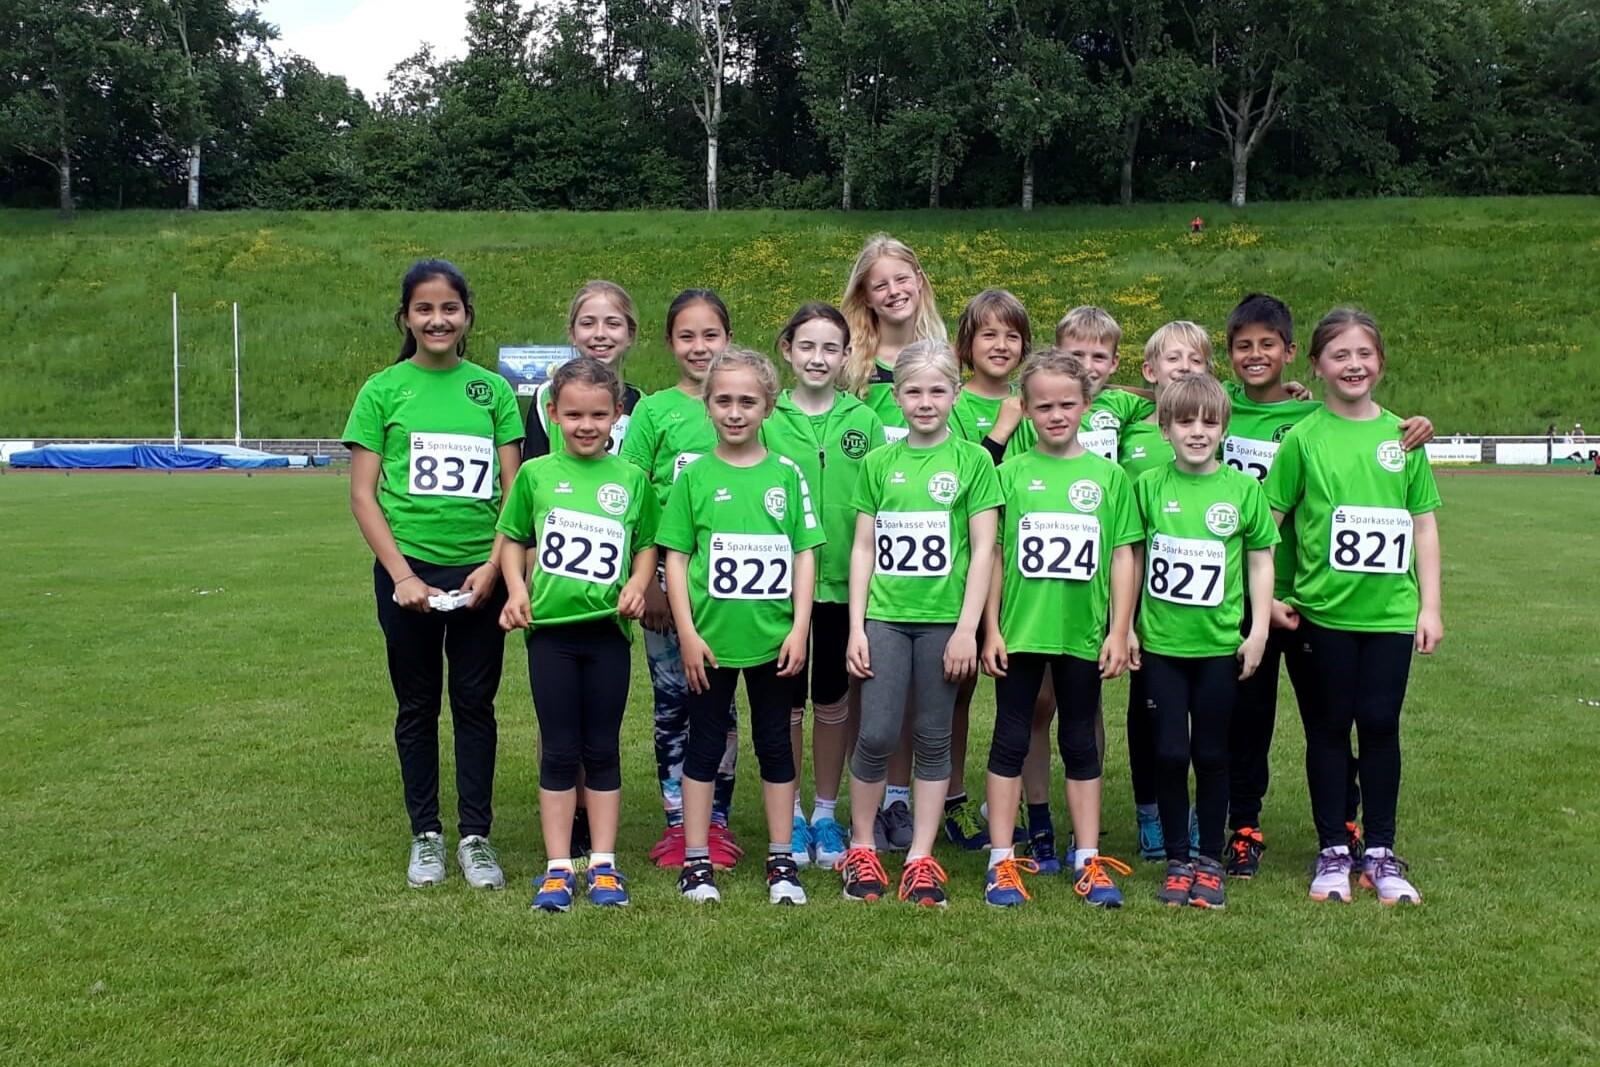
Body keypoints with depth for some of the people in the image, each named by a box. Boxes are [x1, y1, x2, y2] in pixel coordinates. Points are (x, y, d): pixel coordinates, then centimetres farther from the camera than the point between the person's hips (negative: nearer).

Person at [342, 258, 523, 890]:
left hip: (480, 572, 1)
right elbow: (363, 493, -2)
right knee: (417, 706, 9)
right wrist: (401, 573, -10)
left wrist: (493, 566, -8)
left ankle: (476, 837, 16)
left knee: (475, 704, 6)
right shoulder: (383, 390, 0)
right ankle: (426, 835, 22)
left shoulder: (492, 389, 4)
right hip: (408, 570, -1)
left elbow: (513, 490, 4)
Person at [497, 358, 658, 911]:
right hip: (550, 627, 0)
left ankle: (603, 864, 19)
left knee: (603, 750, 9)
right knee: (559, 752, 6)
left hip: (608, 629, 0)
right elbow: (512, 539, 9)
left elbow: (648, 543, 10)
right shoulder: (535, 475, 2)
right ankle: (558, 868, 14)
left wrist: (637, 584, -8)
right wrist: (516, 589, -7)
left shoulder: (632, 479, 3)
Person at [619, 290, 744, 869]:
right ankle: (677, 822, 16)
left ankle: (717, 821, 17)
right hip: (668, 576, -1)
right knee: (672, 699, 6)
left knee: (720, 700, 7)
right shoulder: (654, 410, 0)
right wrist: (646, 583, -7)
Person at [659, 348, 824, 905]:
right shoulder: (695, 476, 0)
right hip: (711, 639, -1)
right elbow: (676, 556, -1)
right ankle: (696, 861, 18)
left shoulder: (787, 474, 2)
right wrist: (687, 633, -7)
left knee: (775, 745, 11)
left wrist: (799, 629, -3)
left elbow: (805, 554, 3)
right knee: (704, 745, 9)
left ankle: (782, 860, 21)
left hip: (773, 639, 1)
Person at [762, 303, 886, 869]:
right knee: (786, 702, 7)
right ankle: (790, 816, 21)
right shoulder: (766, 419, 0)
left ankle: (826, 813, 24)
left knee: (835, 701, 10)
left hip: (845, 582, 1)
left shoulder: (864, 422, 3)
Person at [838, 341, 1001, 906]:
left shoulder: (972, 461, 1)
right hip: (885, 616, 1)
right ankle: (861, 850, 13)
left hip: (943, 619, -1)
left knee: (933, 739, 5)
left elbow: (983, 549, -2)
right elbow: (863, 548, 8)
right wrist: (856, 626, 1)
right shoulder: (879, 463, 7)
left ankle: (921, 859, 14)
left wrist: (967, 629, -8)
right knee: (876, 734, -3)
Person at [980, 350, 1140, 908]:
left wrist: (1119, 630, -1)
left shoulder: (1108, 476, 3)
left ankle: (1088, 859, 19)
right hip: (1019, 631, -1)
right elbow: (992, 556, 1)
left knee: (1082, 744, 11)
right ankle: (1001, 860, 14)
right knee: (1011, 741, 6)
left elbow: (1123, 556, 4)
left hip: (1083, 632, 1)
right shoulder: (1010, 474, 1)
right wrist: (991, 628, -3)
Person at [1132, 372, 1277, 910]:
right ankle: (1177, 860, 17)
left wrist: (1259, 630, 1)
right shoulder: (1149, 486, -1)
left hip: (1220, 644, 0)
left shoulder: (1243, 489, -1)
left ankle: (1210, 861, 20)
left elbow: (1261, 562, 6)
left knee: (1211, 754, 8)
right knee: (1170, 753, 3)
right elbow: (1132, 558, 5)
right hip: (1161, 643, 0)